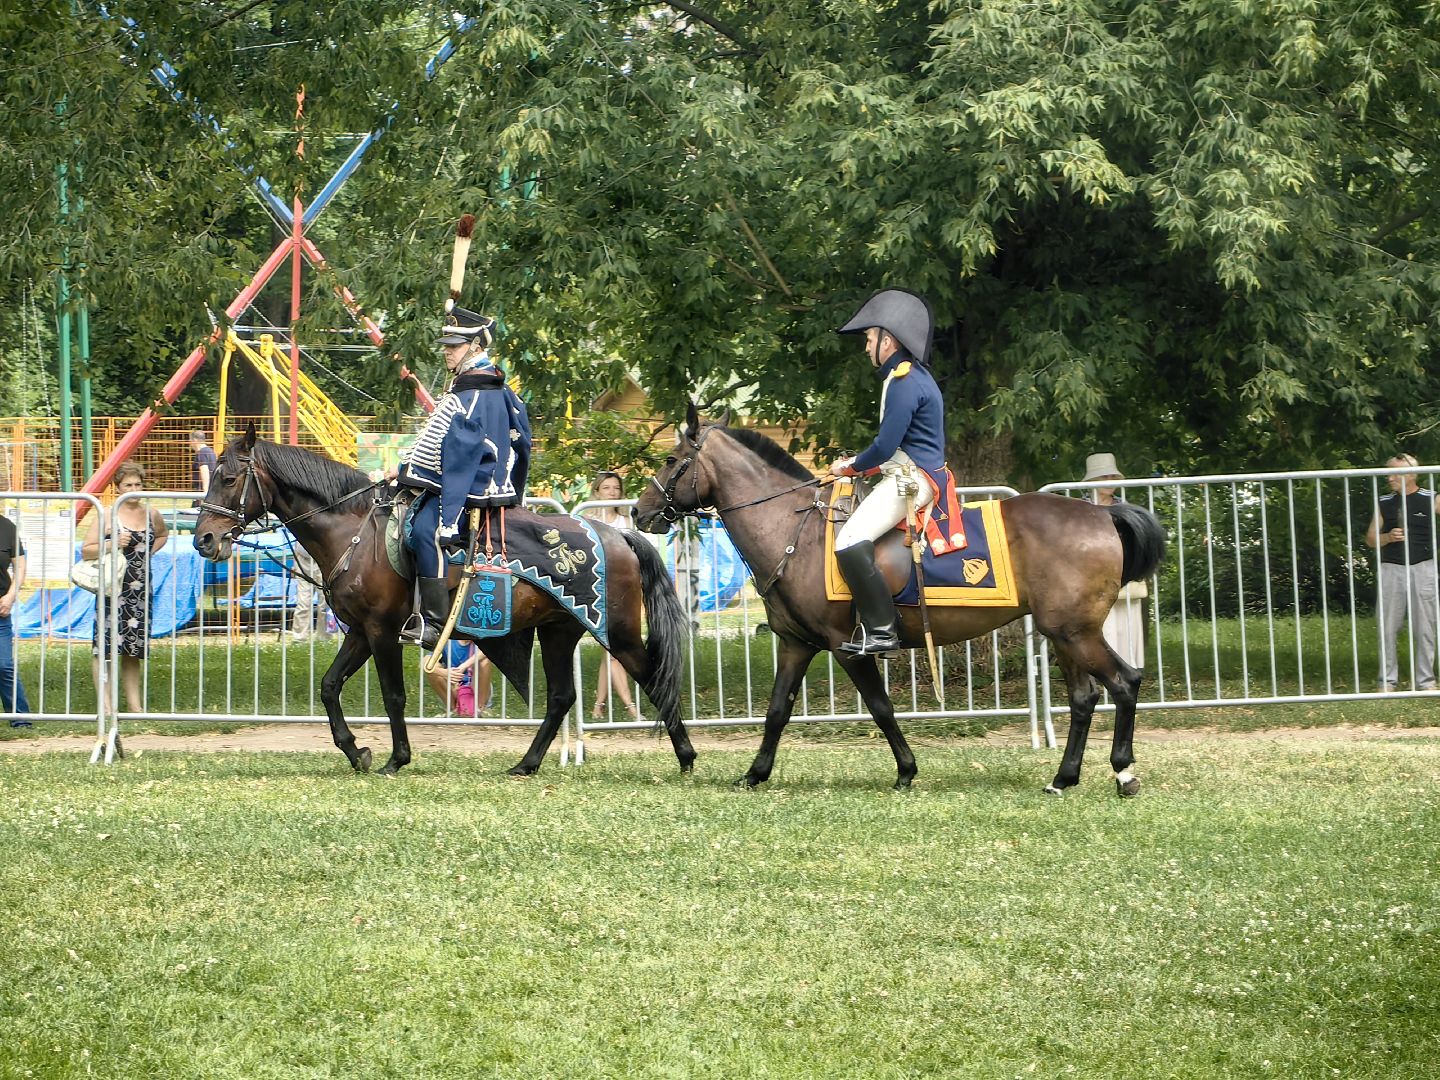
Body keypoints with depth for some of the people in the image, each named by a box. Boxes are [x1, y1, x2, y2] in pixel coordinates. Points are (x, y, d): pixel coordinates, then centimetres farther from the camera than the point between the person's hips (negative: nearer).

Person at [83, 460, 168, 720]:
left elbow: (162, 535, 31)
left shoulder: (151, 514, 8)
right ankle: (105, 705, -9)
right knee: (105, 645, -9)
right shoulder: (106, 515, -5)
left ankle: (135, 704, 17)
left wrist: (147, 551, 12)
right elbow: (86, 551, -5)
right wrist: (112, 544, -20)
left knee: (133, 649, 11)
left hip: (140, 590, 5)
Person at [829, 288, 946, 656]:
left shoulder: (904, 384, -16)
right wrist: (858, 465, 14)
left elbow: (886, 446, -20)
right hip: (910, 476, 12)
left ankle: (880, 630, -24)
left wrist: (851, 467, -3)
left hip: (910, 480, -12)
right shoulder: (913, 377, 17)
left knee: (850, 543, -24)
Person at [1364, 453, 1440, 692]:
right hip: (1392, 570, 2)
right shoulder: (1384, 504, 9)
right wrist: (1388, 537, -7)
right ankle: (1388, 681, 8)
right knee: (1388, 628, 1)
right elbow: (1370, 538, 11)